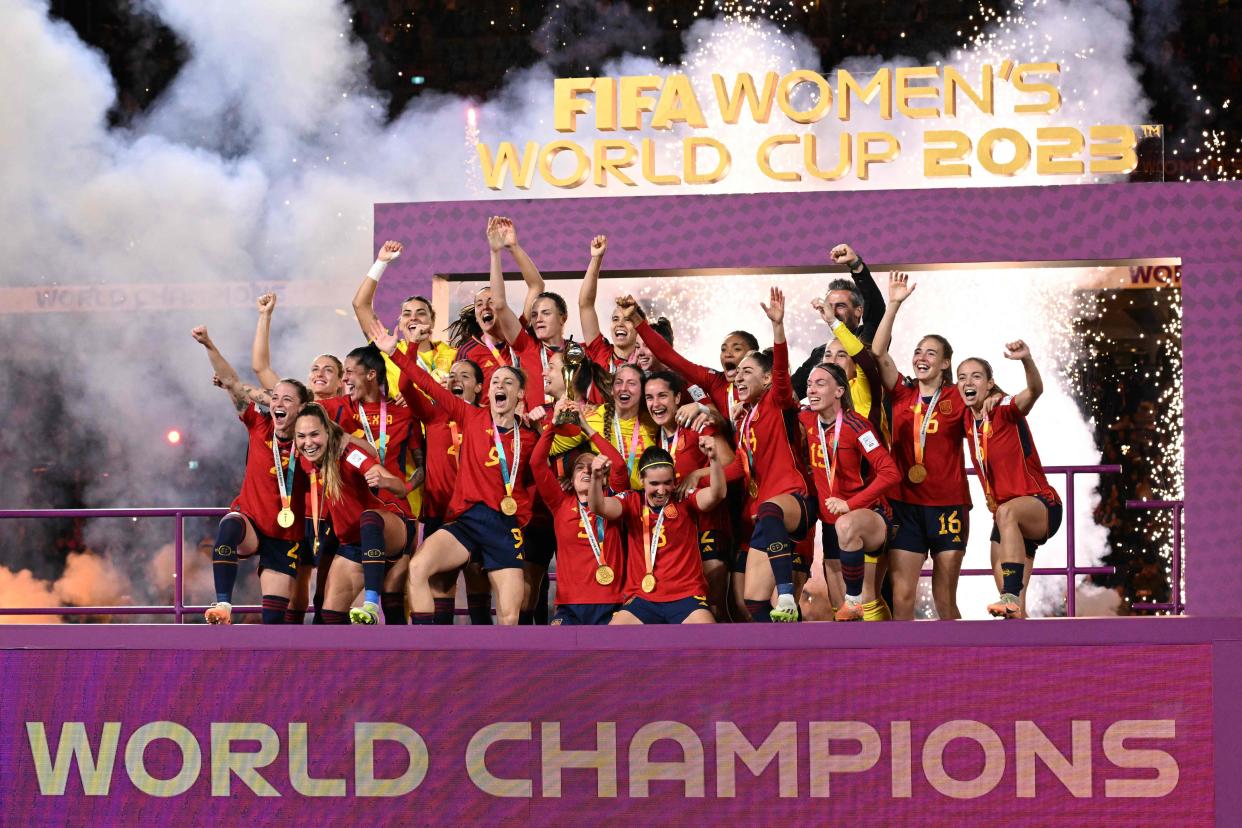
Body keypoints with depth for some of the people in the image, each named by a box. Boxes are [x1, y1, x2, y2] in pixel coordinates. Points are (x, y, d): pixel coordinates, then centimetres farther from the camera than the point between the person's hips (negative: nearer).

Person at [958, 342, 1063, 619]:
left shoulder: (1005, 409, -13)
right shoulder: (967, 418, 5)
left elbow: (1035, 390, -35)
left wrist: (1027, 359, -54)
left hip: (1041, 505, -8)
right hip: (1006, 519, 8)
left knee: (1007, 512, -42)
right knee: (1013, 610, 5)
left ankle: (1012, 596, -52)